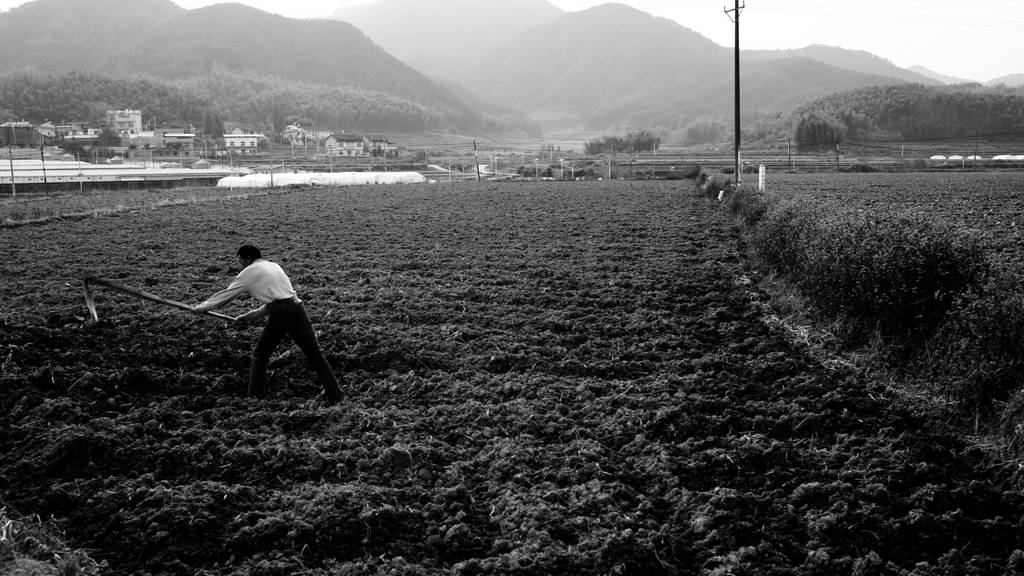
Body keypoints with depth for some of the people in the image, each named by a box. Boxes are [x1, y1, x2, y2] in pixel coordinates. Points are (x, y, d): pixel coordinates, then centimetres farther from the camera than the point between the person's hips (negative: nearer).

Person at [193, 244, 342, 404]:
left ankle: (255, 396, 14)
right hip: (298, 307, 6)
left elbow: (226, 294, 15)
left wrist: (201, 308, 26)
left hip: (280, 314, -5)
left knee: (260, 355, 12)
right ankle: (334, 395, -1)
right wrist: (251, 316, 32)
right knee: (315, 354, 4)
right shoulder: (274, 266, 28)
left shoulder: (250, 272, 9)